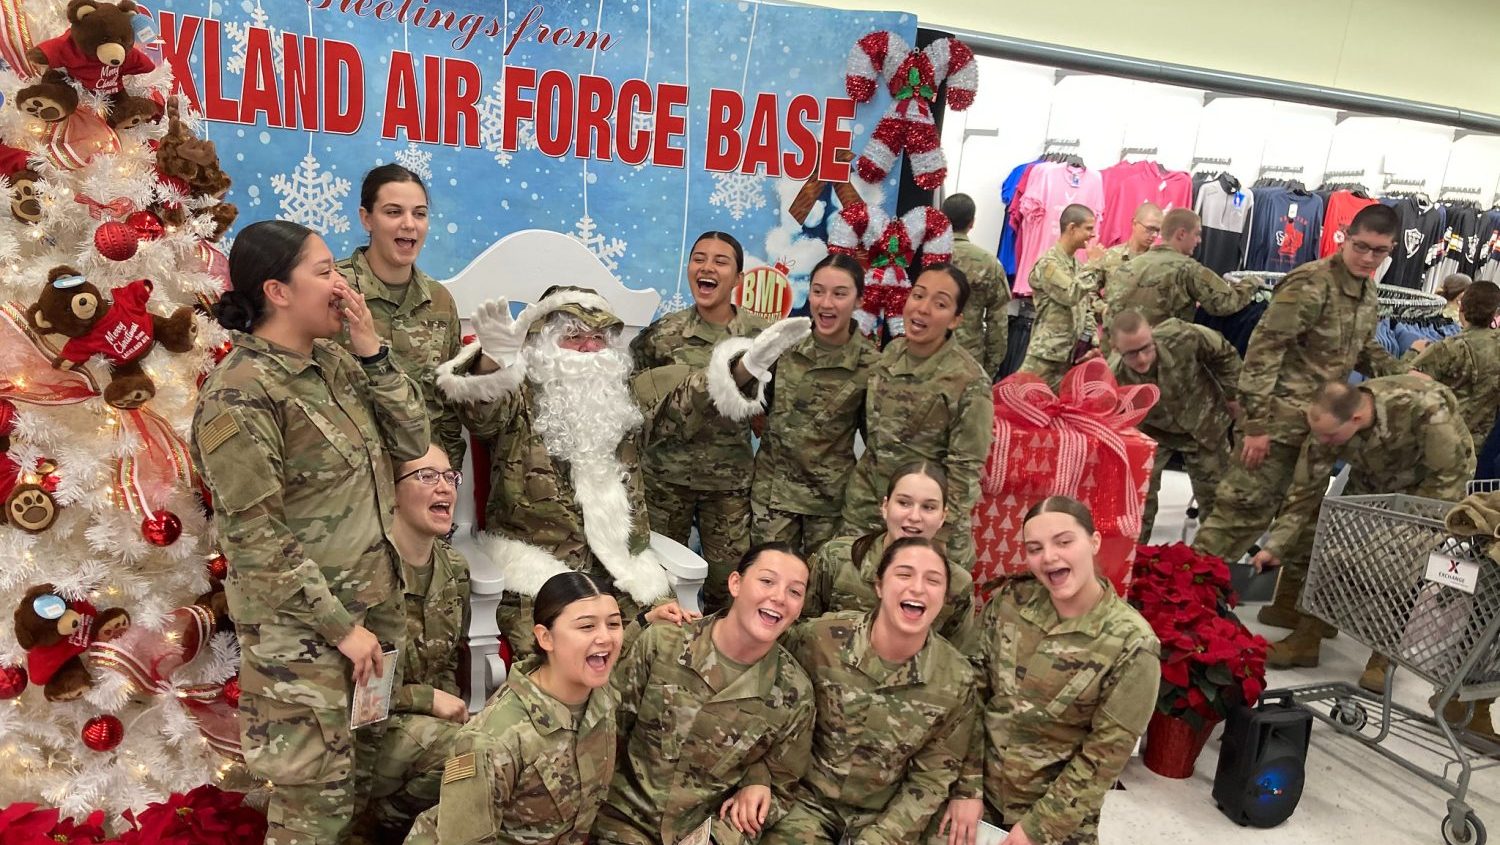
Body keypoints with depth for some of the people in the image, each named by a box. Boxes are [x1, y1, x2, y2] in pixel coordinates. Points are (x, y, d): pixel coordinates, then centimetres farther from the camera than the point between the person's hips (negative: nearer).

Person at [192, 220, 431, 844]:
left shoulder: (334, 360, 4)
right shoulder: (240, 392, -18)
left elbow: (412, 442, 2)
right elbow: (255, 537, -19)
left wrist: (371, 349, -8)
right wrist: (340, 625, -17)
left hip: (375, 600, 7)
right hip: (301, 626, -7)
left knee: (363, 764, 20)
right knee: (317, 792, 7)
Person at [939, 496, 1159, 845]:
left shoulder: (1131, 644, -19)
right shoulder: (1008, 601, -10)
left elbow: (1104, 755, -15)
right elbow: (973, 695, -5)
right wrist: (967, 787, -7)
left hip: (1061, 813, -3)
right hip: (983, 790, 3)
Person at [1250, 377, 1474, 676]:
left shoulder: (1423, 407, -41)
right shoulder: (1327, 428, -28)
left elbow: (1449, 474, -27)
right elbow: (1305, 491, -19)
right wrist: (1275, 547, -22)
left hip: (1433, 481, -4)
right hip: (1374, 483, 4)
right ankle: (1305, 639, 5)